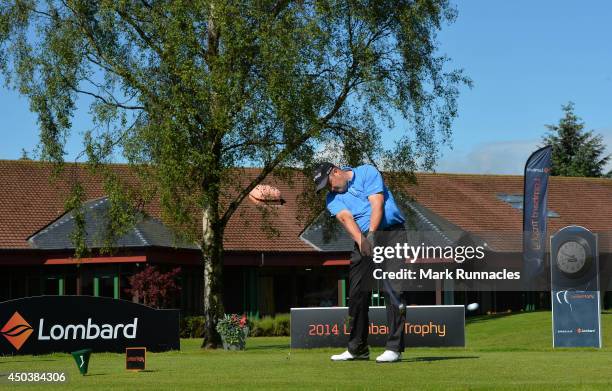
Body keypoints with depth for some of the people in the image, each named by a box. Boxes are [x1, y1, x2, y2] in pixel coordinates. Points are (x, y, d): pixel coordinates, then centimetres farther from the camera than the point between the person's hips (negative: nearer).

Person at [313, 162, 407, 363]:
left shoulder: (367, 172, 1)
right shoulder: (333, 198, 10)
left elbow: (377, 204, -11)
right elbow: (346, 218, -10)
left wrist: (372, 233, -25)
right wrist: (361, 240, -29)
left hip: (391, 233, -5)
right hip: (364, 240, 5)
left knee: (393, 291, -12)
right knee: (357, 294, 4)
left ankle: (394, 348, -13)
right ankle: (357, 348, 16)